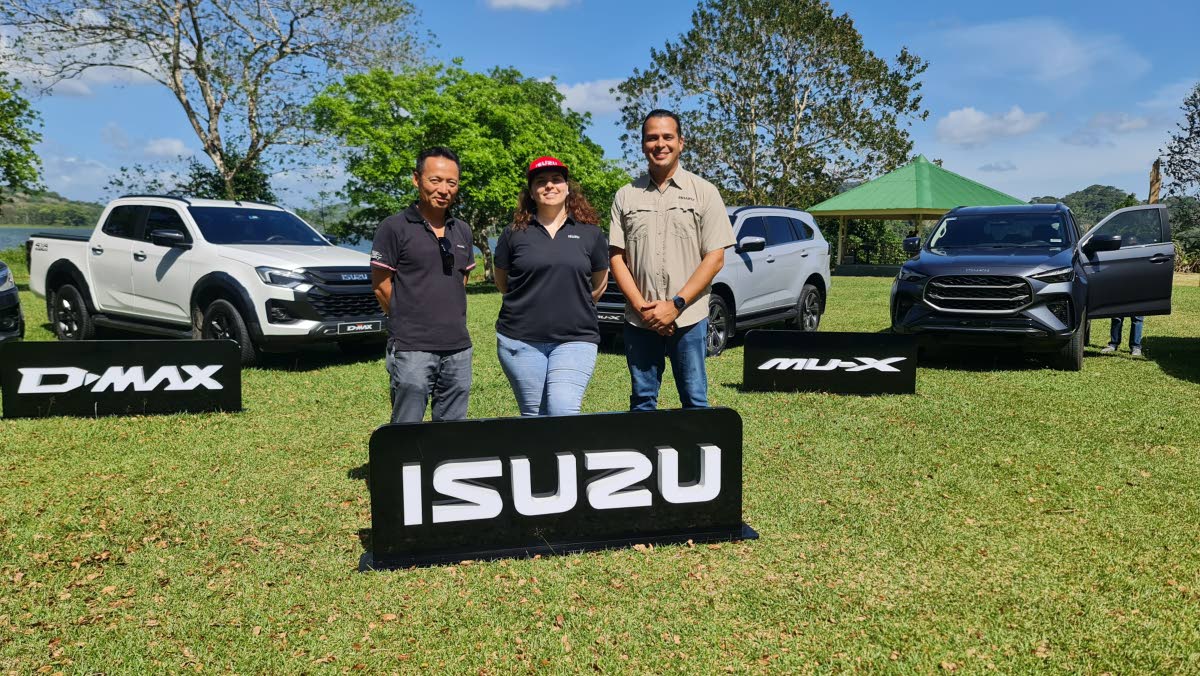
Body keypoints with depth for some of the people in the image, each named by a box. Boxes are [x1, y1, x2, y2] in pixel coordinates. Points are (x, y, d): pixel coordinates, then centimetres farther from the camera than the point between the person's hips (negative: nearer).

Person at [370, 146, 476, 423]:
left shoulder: (462, 231, 13)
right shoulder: (395, 227, -4)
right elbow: (381, 286, -2)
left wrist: (451, 322, 10)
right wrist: (407, 323, 4)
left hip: (458, 348, 5)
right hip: (412, 348, -5)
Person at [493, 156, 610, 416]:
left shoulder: (590, 233, 5)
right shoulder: (514, 233, 4)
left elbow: (599, 284, 16)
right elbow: (502, 282, 16)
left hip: (575, 339, -1)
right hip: (521, 340, 1)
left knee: (563, 411, -16)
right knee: (533, 415, 6)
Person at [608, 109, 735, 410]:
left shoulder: (704, 192, 3)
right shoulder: (626, 196, 9)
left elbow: (715, 258, -3)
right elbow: (617, 257, 5)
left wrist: (676, 304, -11)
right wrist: (641, 306, -8)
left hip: (689, 318, -2)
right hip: (639, 319, 2)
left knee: (694, 401, 4)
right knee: (642, 401, 10)